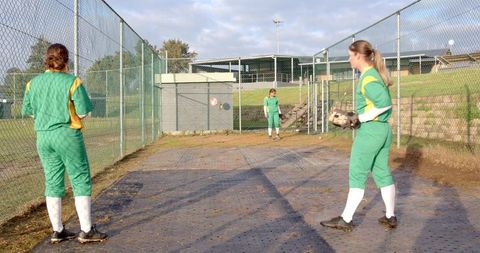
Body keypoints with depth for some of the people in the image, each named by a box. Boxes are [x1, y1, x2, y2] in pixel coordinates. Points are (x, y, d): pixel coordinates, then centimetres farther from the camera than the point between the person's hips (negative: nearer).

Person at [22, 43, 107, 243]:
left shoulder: (33, 82, 4)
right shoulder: (72, 81, -10)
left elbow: (27, 111, 9)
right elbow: (83, 113, -12)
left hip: (43, 137, 5)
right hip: (67, 136, -5)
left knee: (53, 184, 12)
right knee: (81, 182, 3)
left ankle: (57, 231, 18)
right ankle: (86, 230, 5)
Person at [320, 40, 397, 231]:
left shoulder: (368, 77, -15)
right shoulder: (375, 74, 12)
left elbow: (385, 103, -24)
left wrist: (360, 118, -18)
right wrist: (357, 116, 9)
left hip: (369, 130, -9)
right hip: (384, 130, 9)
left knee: (357, 175, -2)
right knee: (383, 173, 14)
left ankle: (346, 220, 5)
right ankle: (390, 217, 21)